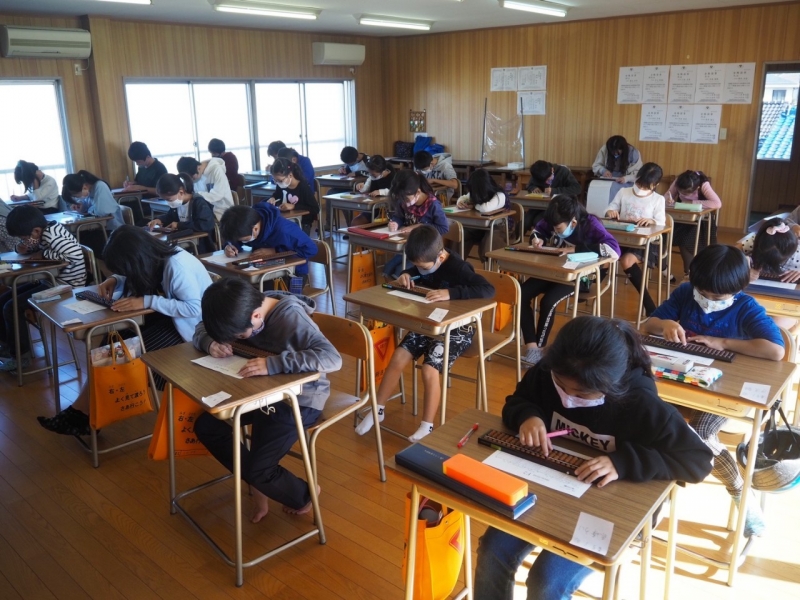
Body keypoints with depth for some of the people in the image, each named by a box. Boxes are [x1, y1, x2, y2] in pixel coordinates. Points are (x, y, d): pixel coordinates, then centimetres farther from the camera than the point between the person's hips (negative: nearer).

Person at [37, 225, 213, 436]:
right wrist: (114, 280, -6)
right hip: (166, 317, 8)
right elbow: (132, 279, 17)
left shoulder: (177, 265, -28)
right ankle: (82, 412, -5)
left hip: (190, 326, -8)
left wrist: (147, 302, -31)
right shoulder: (155, 258, -3)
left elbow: (194, 308, -32)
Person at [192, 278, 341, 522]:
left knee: (258, 470, -12)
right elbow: (201, 329, 6)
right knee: (205, 426, -1)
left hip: (299, 400, -7)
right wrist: (210, 343, -19)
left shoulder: (291, 317, -29)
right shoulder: (243, 309, -9)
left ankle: (303, 496, 20)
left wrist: (273, 364, -47)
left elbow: (333, 358, -41)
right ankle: (258, 485, 13)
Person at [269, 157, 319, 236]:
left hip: (302, 224, -5)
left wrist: (293, 206, -24)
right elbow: (276, 195, 26)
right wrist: (272, 199, 0)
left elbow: (315, 209, -20)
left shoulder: (303, 187, -16)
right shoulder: (281, 186, 2)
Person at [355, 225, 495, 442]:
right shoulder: (424, 264, -2)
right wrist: (405, 277, -7)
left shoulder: (457, 268, -23)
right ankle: (377, 410, 10)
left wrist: (450, 293, -44)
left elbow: (488, 289, -35)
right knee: (398, 357, -6)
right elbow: (413, 277, 20)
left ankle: (427, 426, -4)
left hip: (456, 328, -7)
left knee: (429, 369, -22)